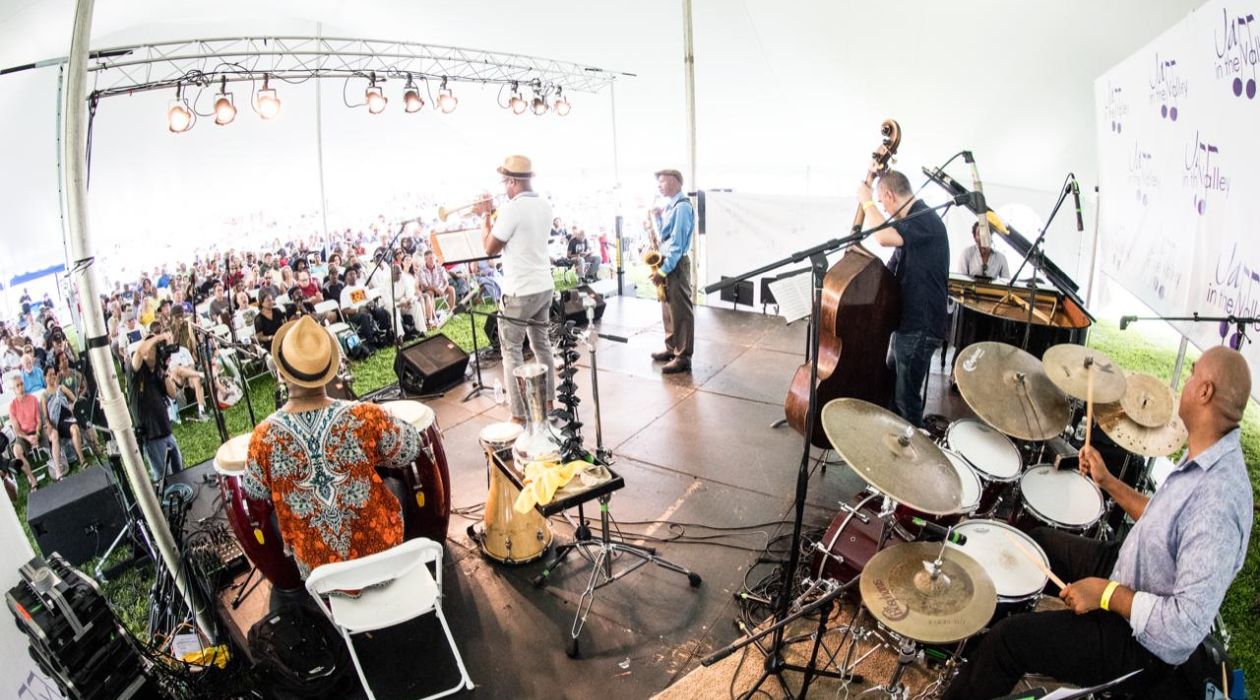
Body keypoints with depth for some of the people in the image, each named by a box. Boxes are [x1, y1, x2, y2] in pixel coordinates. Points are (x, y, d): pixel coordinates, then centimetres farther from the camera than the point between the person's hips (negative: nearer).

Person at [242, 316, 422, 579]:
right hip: (380, 546, -1)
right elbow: (409, 450, -9)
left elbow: (256, 491, -3)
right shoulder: (364, 417, -28)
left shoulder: (265, 436, -23)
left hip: (318, 564, 1)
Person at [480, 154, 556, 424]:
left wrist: (485, 216, 2)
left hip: (519, 291, -8)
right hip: (544, 287, 8)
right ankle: (548, 402, 29)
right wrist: (494, 217, 19)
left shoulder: (511, 208, -18)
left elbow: (491, 249, -10)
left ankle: (519, 416, 4)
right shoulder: (545, 206, 7)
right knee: (541, 344, 19)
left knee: (512, 351, 2)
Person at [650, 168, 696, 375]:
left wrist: (663, 270, -21)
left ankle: (683, 357, -1)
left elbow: (677, 242, -20)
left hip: (676, 264, -10)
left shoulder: (682, 206, -16)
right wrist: (658, 218, 4)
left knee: (681, 311, -5)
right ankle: (672, 348, 28)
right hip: (668, 261, 10)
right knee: (668, 309, 17)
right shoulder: (671, 205, 14)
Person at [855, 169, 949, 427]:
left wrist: (867, 202, -21)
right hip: (907, 321, 11)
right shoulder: (909, 222, 16)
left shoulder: (925, 220, -17)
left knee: (906, 398, -3)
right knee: (890, 390, 23)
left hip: (920, 327, -11)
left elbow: (884, 236, -36)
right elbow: (889, 273, 20)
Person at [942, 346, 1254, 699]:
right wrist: (1107, 481, 8)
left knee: (1008, 638, -14)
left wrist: (1107, 593, -26)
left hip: (1144, 637, -9)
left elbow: (1187, 625, -35)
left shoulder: (1219, 499, -36)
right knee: (1040, 540, 22)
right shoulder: (1207, 457, -7)